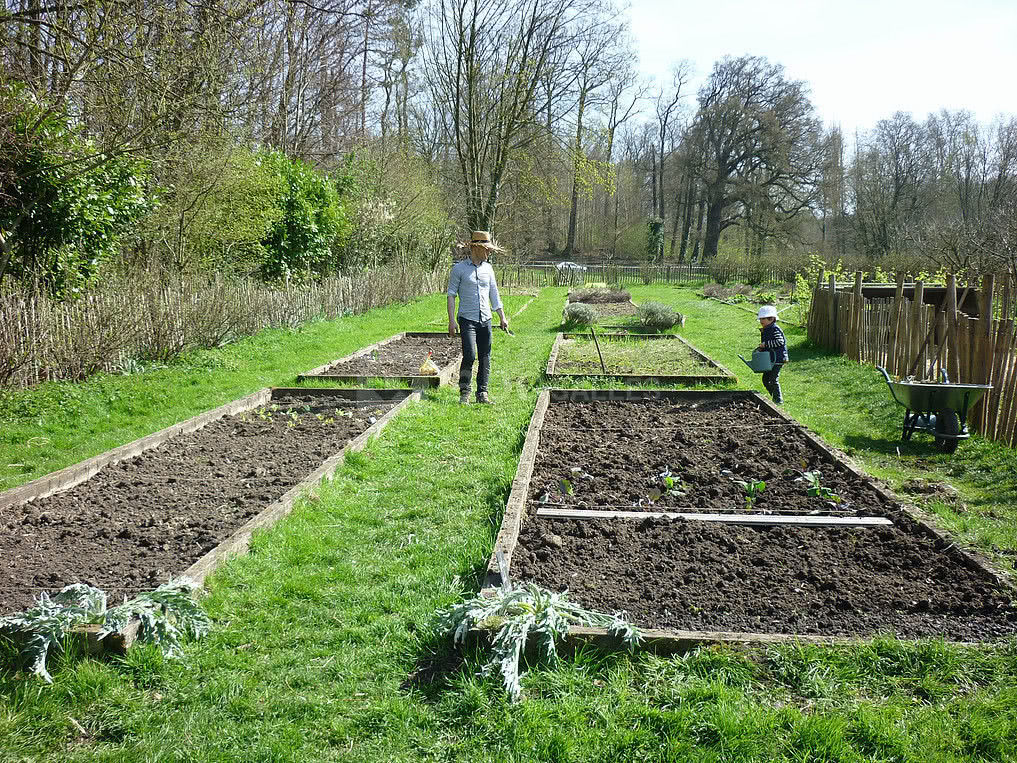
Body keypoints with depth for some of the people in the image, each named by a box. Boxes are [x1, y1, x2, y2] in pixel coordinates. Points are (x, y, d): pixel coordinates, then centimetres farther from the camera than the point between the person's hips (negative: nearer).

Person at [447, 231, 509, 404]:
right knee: (469, 355, -15)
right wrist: (452, 320, -8)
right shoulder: (459, 268, -1)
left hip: (485, 319, 5)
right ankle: (464, 392, -1)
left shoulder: (488, 268, 13)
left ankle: (482, 393, 12)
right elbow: (451, 294, -1)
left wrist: (502, 317, 13)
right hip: (467, 319, -5)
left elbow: (494, 294, 18)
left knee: (485, 358, 4)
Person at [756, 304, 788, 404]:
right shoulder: (764, 330, 15)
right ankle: (775, 396, 26)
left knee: (773, 379, -7)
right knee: (765, 379, 13)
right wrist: (760, 348, 9)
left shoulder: (775, 329, -15)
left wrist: (765, 344, -24)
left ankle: (778, 399, 4)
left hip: (777, 360, -10)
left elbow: (779, 342, -25)